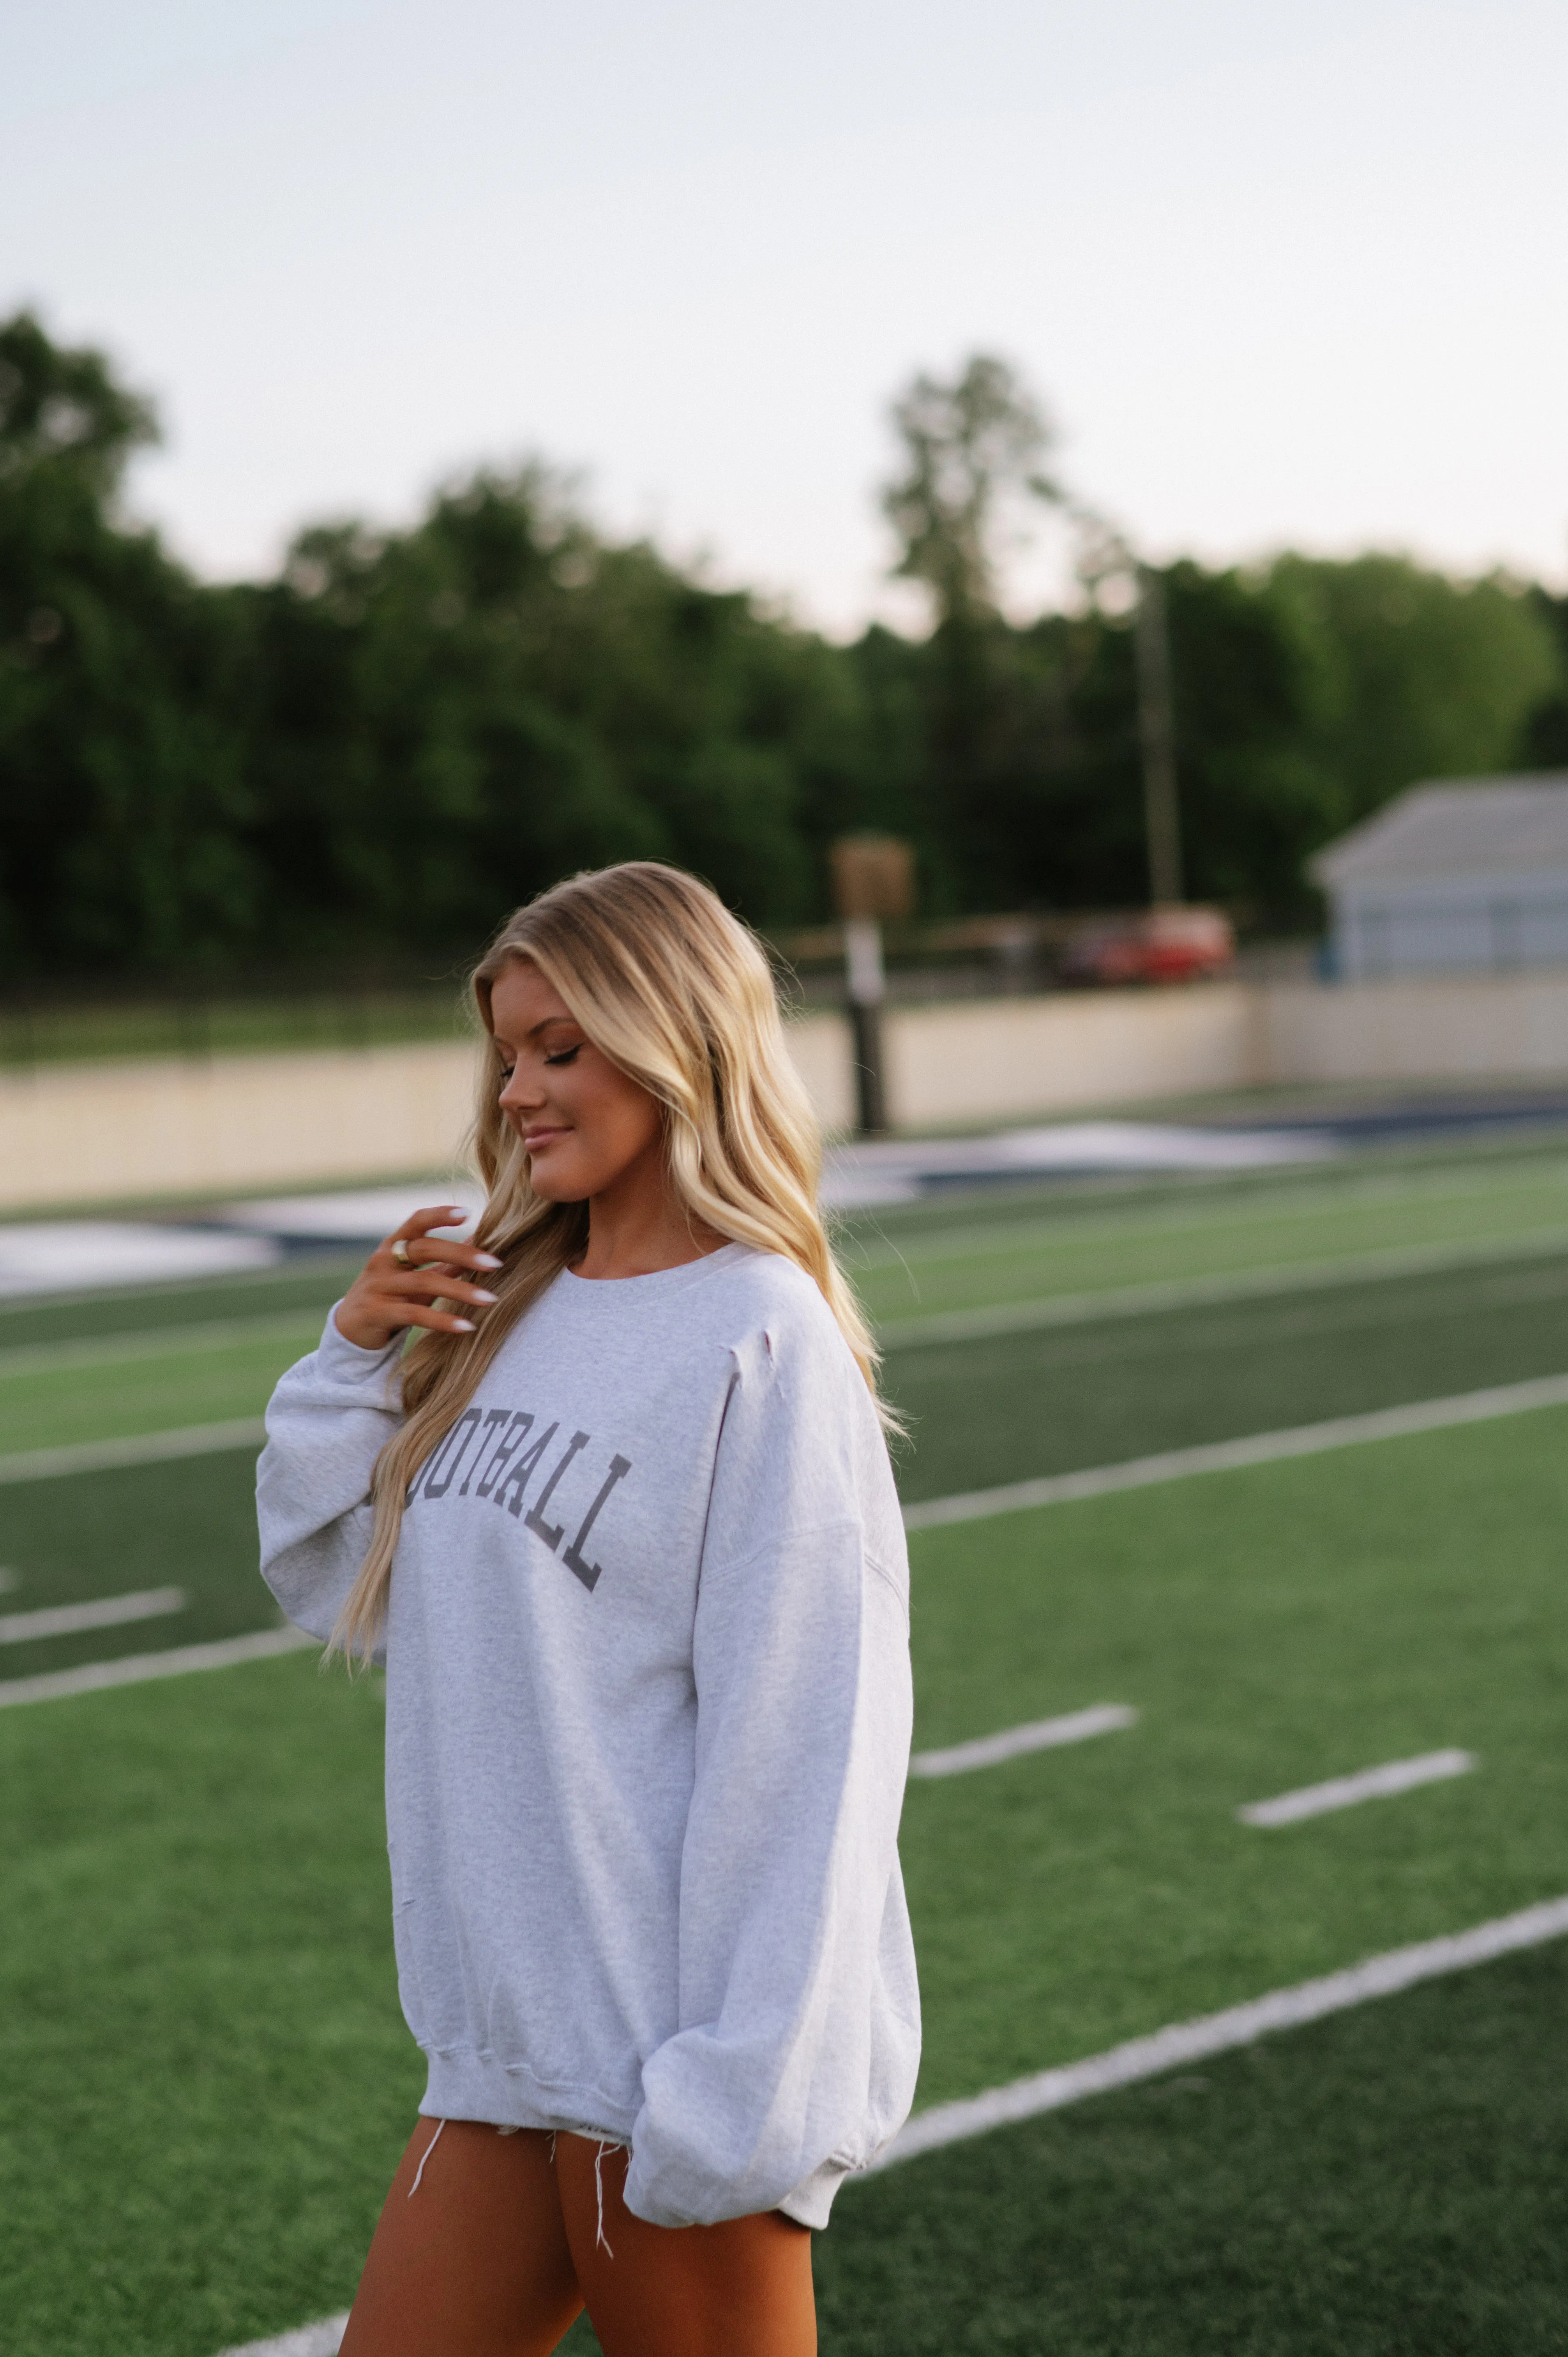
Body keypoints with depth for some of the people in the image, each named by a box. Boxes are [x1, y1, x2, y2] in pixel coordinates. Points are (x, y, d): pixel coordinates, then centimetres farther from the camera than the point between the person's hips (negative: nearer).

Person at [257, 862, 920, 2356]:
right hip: (507, 2037, 7)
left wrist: (735, 2093, -19)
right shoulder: (497, 1309, 8)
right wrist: (356, 1360, 0)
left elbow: (801, 1738, -17)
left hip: (666, 2046, -7)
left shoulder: (760, 1346, -14)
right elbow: (336, 1590, 15)